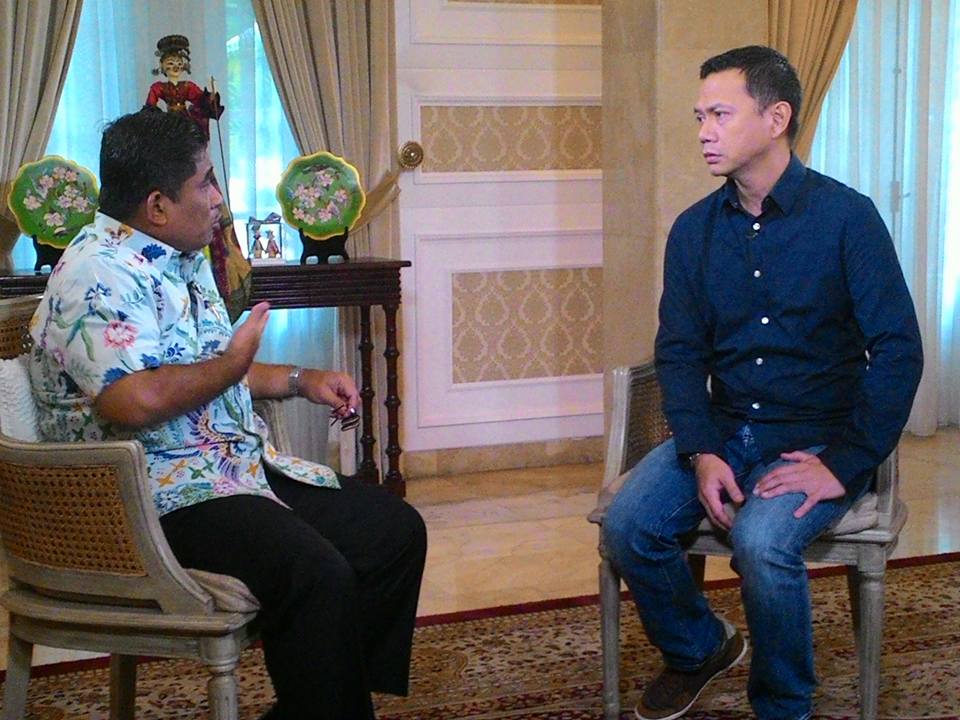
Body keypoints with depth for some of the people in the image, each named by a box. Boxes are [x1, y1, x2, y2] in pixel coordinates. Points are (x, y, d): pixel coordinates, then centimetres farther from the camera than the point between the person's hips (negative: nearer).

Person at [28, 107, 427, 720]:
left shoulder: (182, 261, 16)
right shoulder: (100, 276, -17)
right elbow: (138, 399, -34)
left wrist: (300, 380, 18)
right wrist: (233, 364, -18)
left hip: (240, 466, 10)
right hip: (164, 498, -10)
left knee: (395, 531, 5)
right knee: (317, 572, -31)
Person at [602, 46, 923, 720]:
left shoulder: (847, 217, -10)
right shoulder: (694, 229, 5)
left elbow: (899, 351, -13)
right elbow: (680, 350, 4)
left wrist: (845, 466, -19)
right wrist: (701, 453, -13)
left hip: (816, 437, -4)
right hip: (722, 430, 5)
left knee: (761, 540, -31)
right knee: (627, 525, -17)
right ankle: (698, 649, 14)